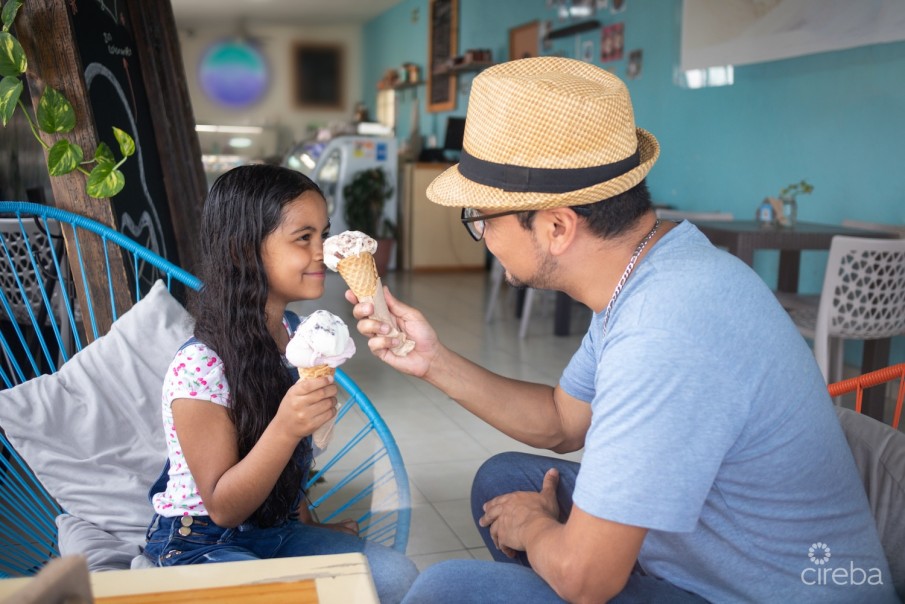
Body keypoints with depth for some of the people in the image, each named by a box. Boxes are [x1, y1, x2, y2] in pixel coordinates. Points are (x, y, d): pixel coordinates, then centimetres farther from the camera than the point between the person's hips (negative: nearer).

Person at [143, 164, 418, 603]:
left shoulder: (296, 334, -2)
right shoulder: (199, 368, -25)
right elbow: (223, 507, -22)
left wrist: (305, 521, 9)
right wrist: (284, 428, -36)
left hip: (277, 527, 7)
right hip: (201, 543, -6)